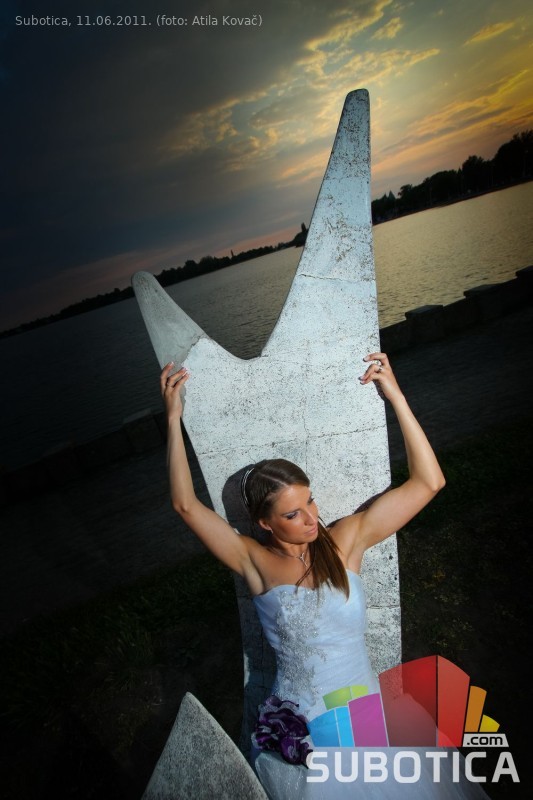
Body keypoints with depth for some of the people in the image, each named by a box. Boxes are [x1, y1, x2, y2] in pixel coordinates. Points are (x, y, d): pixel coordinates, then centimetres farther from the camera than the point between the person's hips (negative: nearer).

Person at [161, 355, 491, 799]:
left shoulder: (346, 540, -11)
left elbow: (428, 482, -14)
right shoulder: (256, 562, -14)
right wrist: (174, 418, -22)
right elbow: (186, 504, -21)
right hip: (298, 734, -1)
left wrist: (395, 396, -17)